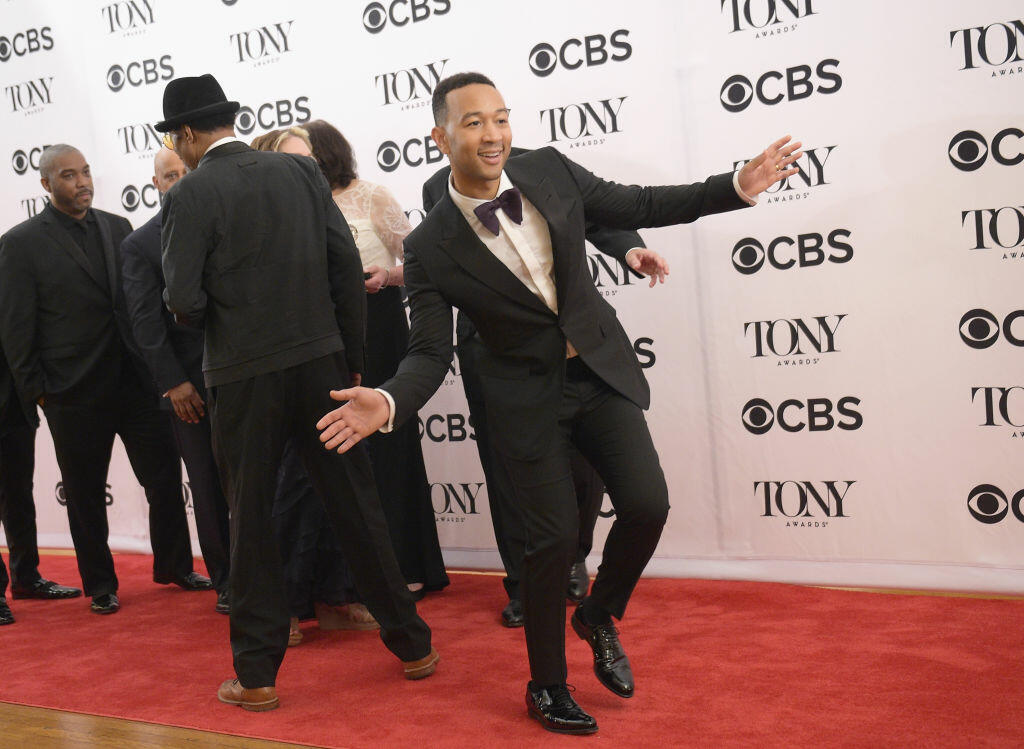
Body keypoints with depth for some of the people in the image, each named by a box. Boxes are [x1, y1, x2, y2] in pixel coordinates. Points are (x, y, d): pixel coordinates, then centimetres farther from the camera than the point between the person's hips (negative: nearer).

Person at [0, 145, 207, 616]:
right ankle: (100, 585, 25)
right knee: (86, 494, 9)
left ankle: (174, 567, 27)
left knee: (166, 479, 7)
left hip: (136, 380, 4)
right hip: (75, 395, -3)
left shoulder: (117, 227, 9)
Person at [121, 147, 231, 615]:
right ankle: (225, 581, 17)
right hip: (190, 385, -1)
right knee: (207, 485, 6)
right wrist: (172, 382, -9)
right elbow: (145, 321, -1)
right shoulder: (139, 244, 4)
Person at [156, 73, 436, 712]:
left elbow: (185, 301, -12)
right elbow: (348, 266, 0)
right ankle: (412, 643, 20)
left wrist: (217, 324, 12)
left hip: (244, 377, -3)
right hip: (321, 363, 3)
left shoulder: (190, 195, -8)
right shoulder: (302, 171, 3)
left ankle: (257, 673, 16)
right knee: (356, 505, 11)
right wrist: (352, 359, 7)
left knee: (251, 521, 9)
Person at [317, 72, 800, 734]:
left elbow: (637, 207, 5)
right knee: (554, 537, -2)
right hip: (529, 397, -3)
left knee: (647, 504, -8)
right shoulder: (430, 248, -15)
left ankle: (599, 616, 24)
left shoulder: (551, 171, -6)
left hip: (601, 373, 3)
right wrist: (389, 404, -33)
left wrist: (738, 186, -1)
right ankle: (547, 688, 22)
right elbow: (430, 352, -12)